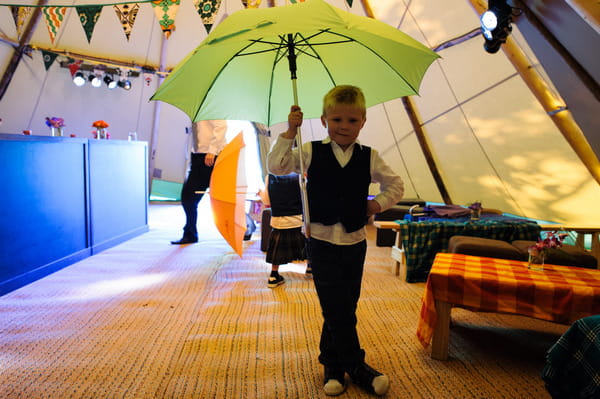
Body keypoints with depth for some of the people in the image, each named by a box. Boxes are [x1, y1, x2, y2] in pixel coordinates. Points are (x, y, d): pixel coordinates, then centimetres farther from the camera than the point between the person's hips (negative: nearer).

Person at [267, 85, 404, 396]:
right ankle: (356, 367, 15)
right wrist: (289, 133, -12)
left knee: (343, 308, 11)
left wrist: (378, 204, -1)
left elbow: (395, 185, 15)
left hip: (354, 242, 2)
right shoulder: (311, 152, 0)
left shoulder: (369, 158, 4)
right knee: (338, 310, -3)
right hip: (322, 242, -2)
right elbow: (276, 166, -4)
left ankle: (332, 363, 31)